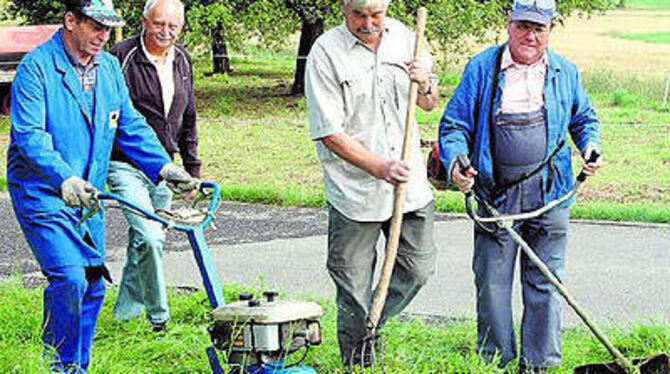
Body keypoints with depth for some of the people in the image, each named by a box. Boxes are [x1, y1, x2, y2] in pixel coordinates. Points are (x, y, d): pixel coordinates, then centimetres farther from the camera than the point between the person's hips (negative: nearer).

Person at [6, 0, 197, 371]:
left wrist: (164, 166, -2)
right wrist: (64, 179, -37)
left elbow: (131, 126, 13)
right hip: (42, 193, -7)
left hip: (87, 196, 7)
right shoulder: (36, 67, -14)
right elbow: (29, 135, -23)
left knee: (93, 284, 9)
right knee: (68, 279, -18)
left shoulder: (109, 68, 8)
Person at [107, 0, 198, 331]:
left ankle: (127, 309, 31)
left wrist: (192, 170, 18)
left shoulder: (182, 61, 9)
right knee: (149, 237, -18)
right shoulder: (122, 57, -12)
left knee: (149, 240, 14)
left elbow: (188, 122, 19)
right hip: (126, 166, -7)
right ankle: (158, 316, -5)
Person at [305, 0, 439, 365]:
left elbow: (429, 104, 17)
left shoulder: (403, 37, 5)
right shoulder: (325, 53, -11)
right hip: (354, 190, -4)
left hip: (411, 185, 5)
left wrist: (425, 83, -6)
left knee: (418, 268, 9)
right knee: (355, 290, 2)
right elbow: (330, 133, -14)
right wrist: (379, 167, -22)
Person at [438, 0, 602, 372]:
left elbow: (584, 118, 24)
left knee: (544, 284, 6)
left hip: (549, 196, 1)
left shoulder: (565, 72, 8)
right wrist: (456, 163, -17)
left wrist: (590, 145, 3)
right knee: (492, 281, 5)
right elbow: (454, 125, 1)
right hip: (496, 194, -1)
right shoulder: (481, 68, 1)